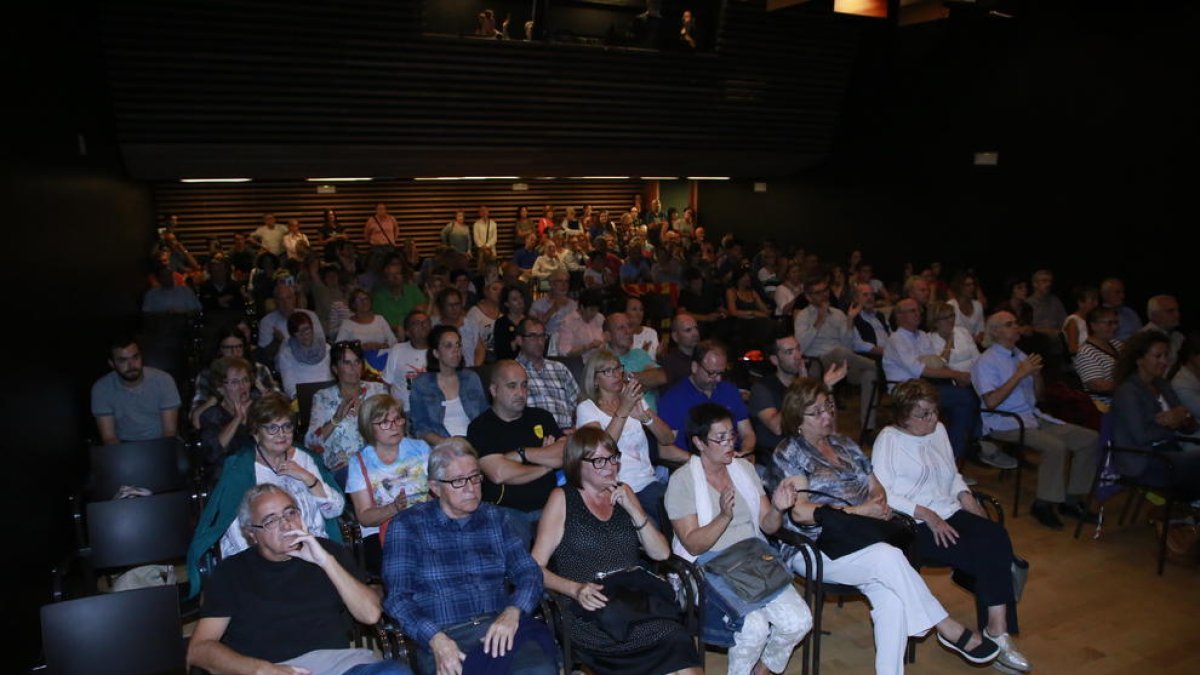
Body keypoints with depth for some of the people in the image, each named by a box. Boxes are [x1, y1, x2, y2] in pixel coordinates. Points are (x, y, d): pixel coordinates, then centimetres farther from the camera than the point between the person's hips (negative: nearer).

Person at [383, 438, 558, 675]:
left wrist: (512, 613, -12)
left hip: (500, 629, 1)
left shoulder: (496, 518, 17)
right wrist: (435, 638, -18)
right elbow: (397, 596, -1)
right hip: (444, 637, -1)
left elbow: (529, 573, 10)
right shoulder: (407, 525, 7)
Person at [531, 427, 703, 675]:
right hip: (589, 612, -4)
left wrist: (633, 509, -1)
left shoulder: (624, 493, 18)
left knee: (679, 644, -27)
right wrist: (576, 589, -16)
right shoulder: (562, 499, 6)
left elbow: (661, 554, 11)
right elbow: (536, 568, 0)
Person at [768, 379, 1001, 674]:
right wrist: (858, 511, -17)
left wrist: (878, 503, -8)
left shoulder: (845, 445, 19)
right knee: (888, 557, -28)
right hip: (814, 548, -6)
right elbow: (799, 512, -13)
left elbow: (876, 488, 17)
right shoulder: (789, 453, -2)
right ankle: (947, 628, -14)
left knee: (891, 597, -24)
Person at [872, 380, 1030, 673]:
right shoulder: (889, 440, -6)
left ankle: (999, 628, -22)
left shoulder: (938, 431, 16)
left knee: (996, 537, -22)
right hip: (912, 525, -7)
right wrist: (926, 514, -19)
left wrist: (967, 498, 4)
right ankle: (997, 630, -9)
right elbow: (882, 494, -14)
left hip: (948, 513, 7)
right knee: (983, 553, -24)